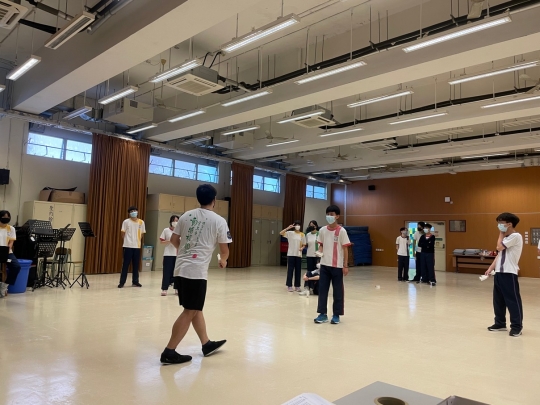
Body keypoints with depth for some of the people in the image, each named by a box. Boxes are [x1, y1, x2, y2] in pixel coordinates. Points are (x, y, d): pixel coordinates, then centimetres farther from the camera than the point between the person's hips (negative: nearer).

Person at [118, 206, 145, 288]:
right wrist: (126, 241, 6)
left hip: (137, 246, 3)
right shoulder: (126, 222, -5)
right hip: (128, 246, -3)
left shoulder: (141, 222, 5)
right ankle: (122, 282, 5)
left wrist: (137, 240, 10)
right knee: (126, 264, -1)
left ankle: (135, 281, 18)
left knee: (136, 265, 8)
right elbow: (123, 233, 1)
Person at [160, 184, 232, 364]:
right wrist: (223, 261, 25)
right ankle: (169, 352, 6)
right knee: (190, 311, 3)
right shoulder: (219, 221, -4)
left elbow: (173, 240, 15)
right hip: (196, 272, -7)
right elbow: (224, 249, 3)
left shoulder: (186, 215, 9)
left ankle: (207, 344, 32)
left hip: (180, 269, 7)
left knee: (196, 309, 18)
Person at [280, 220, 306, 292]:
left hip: (298, 255, 2)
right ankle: (289, 285, 8)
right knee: (290, 270, 0)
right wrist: (288, 228, -24)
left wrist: (302, 248, -12)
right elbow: (281, 233, -14)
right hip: (291, 254, -2)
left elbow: (304, 245, 10)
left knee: (298, 271, 6)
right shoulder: (290, 233, -2)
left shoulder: (302, 234, 5)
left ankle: (297, 286, 15)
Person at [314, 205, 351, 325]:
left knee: (338, 291, 5)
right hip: (324, 264, 4)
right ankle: (323, 314, 14)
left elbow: (345, 249, -6)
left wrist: (345, 265, -7)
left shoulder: (341, 231, -8)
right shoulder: (322, 230, 3)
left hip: (337, 266, -4)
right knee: (322, 289, 4)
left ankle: (336, 315, 16)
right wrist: (320, 251, -8)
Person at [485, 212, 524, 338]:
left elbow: (499, 247, -18)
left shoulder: (516, 236, -11)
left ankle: (517, 326, 8)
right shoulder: (506, 238, 18)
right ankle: (500, 323, 24)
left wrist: (501, 234, -4)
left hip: (509, 273, -9)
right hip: (499, 272, 9)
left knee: (512, 300, -1)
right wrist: (491, 268, 12)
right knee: (498, 300, 14)